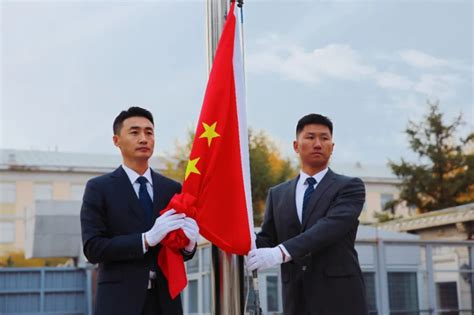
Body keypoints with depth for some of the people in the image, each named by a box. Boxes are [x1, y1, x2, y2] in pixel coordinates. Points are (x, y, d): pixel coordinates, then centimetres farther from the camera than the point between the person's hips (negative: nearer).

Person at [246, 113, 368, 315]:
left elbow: (331, 226, -15)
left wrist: (281, 252, -27)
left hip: (339, 297, -3)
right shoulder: (278, 194, 16)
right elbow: (267, 239, 12)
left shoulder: (350, 187, 2)